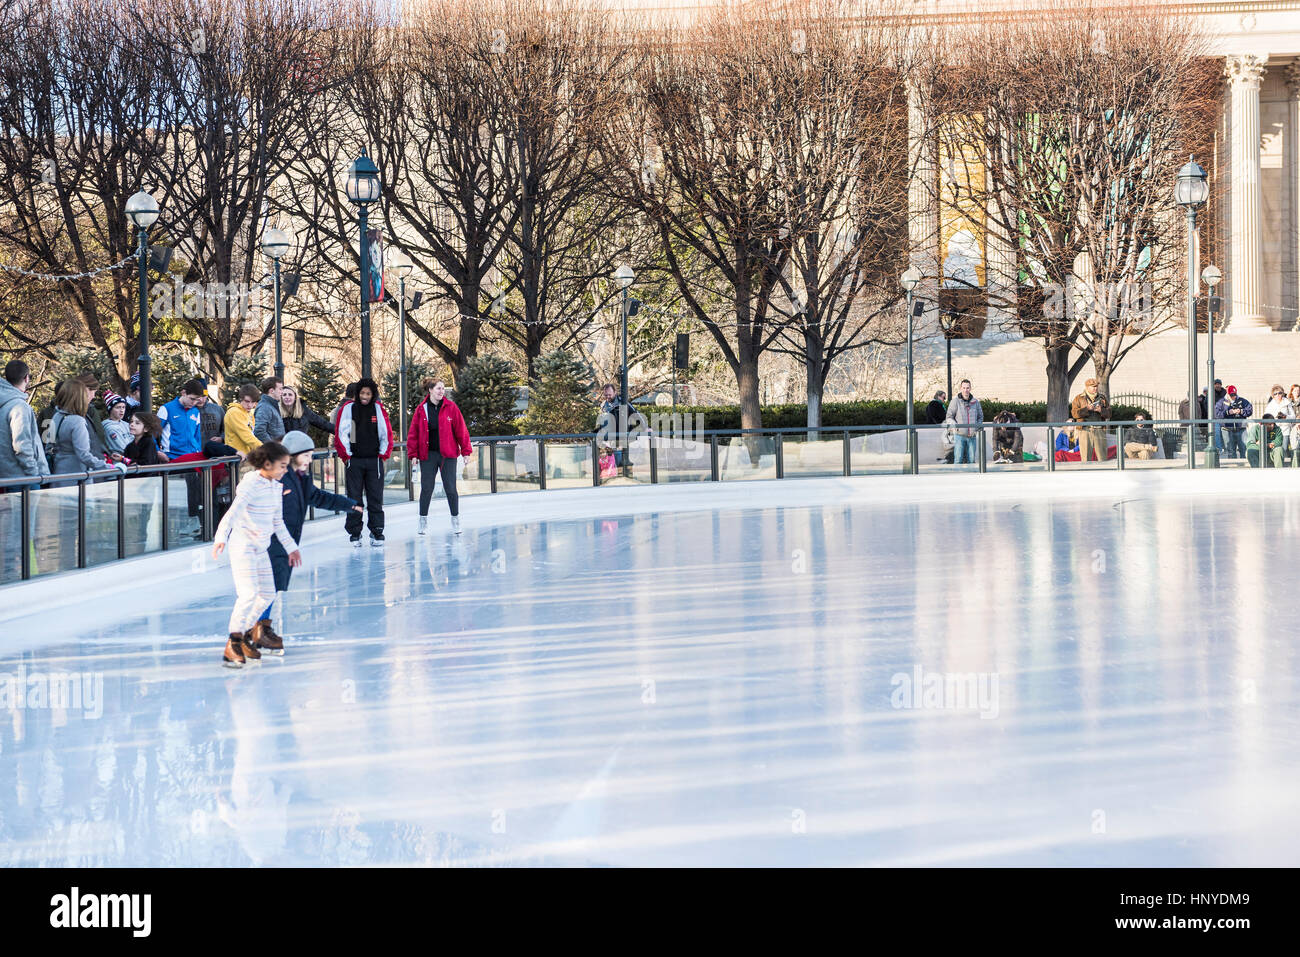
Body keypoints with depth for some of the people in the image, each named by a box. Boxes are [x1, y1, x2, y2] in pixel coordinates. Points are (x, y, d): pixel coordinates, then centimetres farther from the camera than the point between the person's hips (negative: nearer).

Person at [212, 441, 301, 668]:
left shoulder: (276, 487, 7)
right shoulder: (250, 486, -19)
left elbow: (278, 522, 20)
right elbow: (233, 513, -33)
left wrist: (290, 547, 27)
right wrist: (221, 538, -48)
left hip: (261, 548, 9)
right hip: (243, 547, -9)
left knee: (267, 594, 15)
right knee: (249, 594, -19)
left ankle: (246, 633, 32)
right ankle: (232, 645, -15)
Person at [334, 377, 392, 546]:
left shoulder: (378, 409, 4)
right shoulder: (348, 409, -1)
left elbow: (387, 433, 7)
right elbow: (340, 434, -1)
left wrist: (383, 455, 2)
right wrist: (346, 455, -3)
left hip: (374, 461, 1)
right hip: (354, 461, -1)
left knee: (375, 499, 1)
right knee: (354, 499, 1)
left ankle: (377, 533, 6)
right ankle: (355, 534, 8)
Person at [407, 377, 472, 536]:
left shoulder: (451, 407, -1)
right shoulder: (421, 409, 1)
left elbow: (461, 429, 1)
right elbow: (413, 433, 4)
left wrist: (466, 450, -1)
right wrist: (413, 453, 1)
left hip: (448, 454, -1)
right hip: (428, 454, 1)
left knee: (450, 488, 1)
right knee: (426, 488, 3)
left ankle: (455, 519, 13)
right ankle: (423, 520, 15)